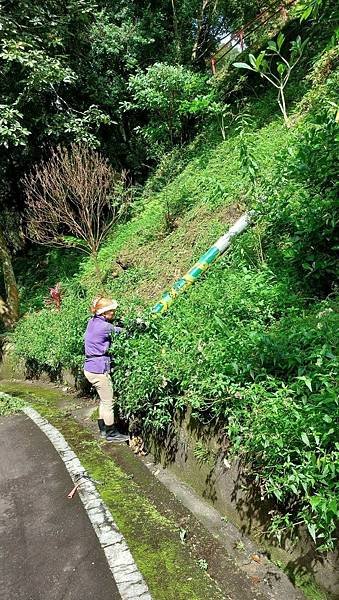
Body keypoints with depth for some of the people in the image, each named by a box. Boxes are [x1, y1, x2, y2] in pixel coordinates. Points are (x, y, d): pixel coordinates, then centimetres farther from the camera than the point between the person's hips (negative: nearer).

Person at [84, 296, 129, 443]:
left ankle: (103, 429, 30)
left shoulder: (92, 321, 6)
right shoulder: (104, 326, -21)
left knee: (104, 400, 20)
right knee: (108, 402, 5)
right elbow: (121, 331, -12)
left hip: (90, 368, 9)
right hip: (99, 370, -9)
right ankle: (111, 433, 18)